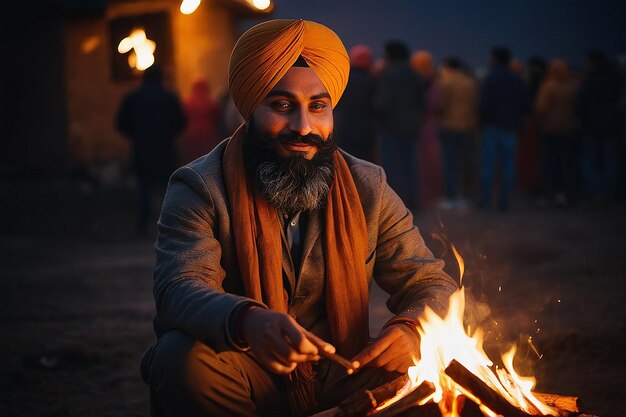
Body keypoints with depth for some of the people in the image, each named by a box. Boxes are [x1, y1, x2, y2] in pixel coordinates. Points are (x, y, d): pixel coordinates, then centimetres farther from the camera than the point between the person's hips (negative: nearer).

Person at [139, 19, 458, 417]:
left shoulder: (368, 189, 2)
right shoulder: (200, 189, -8)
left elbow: (431, 283, 2)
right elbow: (180, 290, -23)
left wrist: (412, 330, -25)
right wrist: (248, 321, -47)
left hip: (340, 375, 2)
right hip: (246, 379, -2)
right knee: (183, 358, -34)